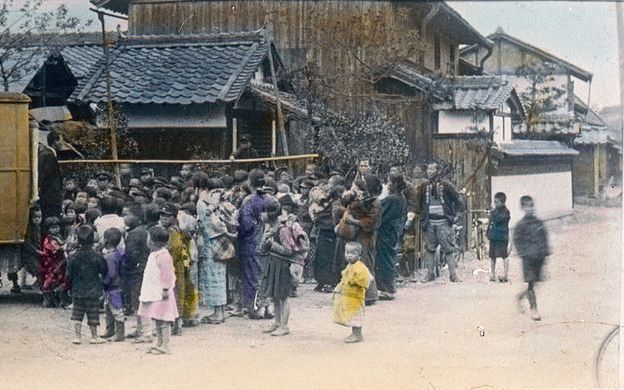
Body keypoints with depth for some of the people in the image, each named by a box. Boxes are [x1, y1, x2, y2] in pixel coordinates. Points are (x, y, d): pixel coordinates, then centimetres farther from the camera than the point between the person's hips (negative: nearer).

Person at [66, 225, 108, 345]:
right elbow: (103, 271, -2)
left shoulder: (74, 257, -5)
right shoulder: (96, 257, -12)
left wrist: (70, 288, 13)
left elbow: (69, 274, 1)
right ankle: (94, 336, 14)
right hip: (93, 291, -2)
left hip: (78, 291, 2)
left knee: (77, 314, 8)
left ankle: (77, 336, 6)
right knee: (92, 315, 6)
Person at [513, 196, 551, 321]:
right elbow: (517, 240, -6)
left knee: (535, 281, 10)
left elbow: (544, 238, 16)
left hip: (540, 256, 5)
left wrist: (546, 252, 9)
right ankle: (534, 309, 3)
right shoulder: (521, 224, -6)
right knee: (531, 282, -4)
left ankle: (520, 297, 33)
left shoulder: (539, 222, 9)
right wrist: (523, 253, -14)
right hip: (529, 257, -5)